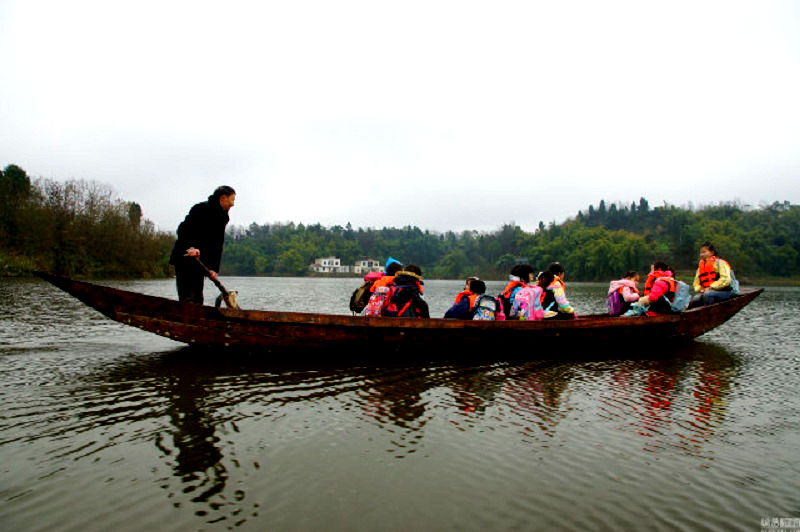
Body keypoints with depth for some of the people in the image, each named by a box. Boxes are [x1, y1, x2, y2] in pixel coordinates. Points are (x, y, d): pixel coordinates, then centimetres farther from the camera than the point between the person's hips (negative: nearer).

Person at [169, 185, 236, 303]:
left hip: (199, 261, 9)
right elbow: (183, 230, -21)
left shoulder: (222, 218, 12)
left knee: (198, 297, 11)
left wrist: (214, 268, 0)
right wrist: (190, 247, -37)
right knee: (187, 297, -12)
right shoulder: (201, 209, -11)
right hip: (184, 258, -8)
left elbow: (217, 245, 8)